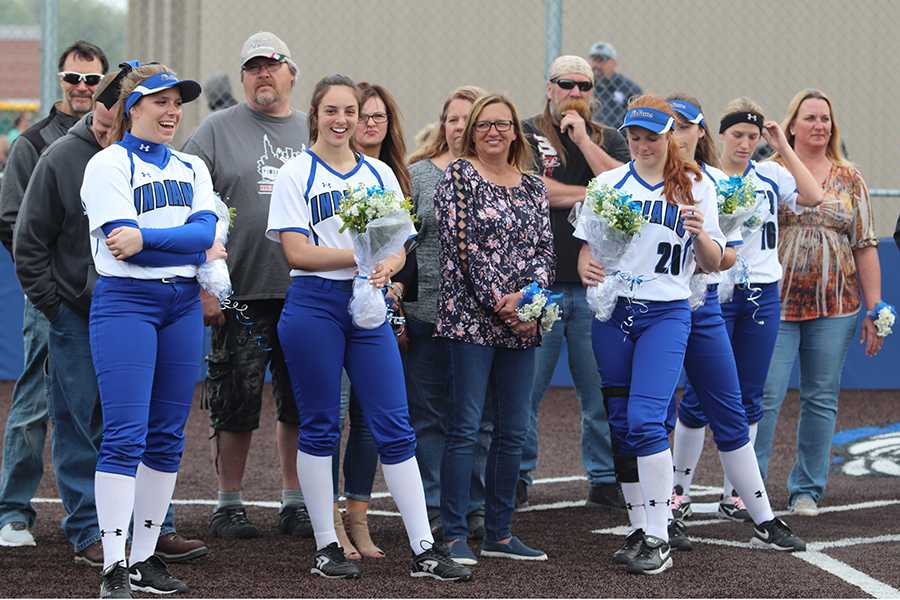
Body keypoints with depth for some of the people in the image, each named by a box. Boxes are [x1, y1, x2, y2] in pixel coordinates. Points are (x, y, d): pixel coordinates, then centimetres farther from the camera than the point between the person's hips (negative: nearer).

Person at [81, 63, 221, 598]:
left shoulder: (192, 168, 16)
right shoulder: (109, 165, -2)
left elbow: (206, 229, -2)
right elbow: (123, 242, -13)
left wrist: (144, 238, -16)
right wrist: (198, 248, -7)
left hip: (183, 304, 6)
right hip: (126, 301, -6)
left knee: (168, 437, 6)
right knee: (126, 435, -12)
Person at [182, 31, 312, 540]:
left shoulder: (315, 133, 13)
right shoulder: (218, 131, 2)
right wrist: (204, 285, -9)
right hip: (241, 293, -3)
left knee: (301, 404, 7)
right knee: (236, 405, 0)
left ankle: (296, 501, 17)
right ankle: (229, 503, 11)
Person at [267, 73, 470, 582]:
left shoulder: (379, 174, 13)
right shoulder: (297, 174, 0)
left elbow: (398, 249, 10)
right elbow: (297, 252, -9)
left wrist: (386, 267, -13)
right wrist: (360, 256, -17)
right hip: (314, 305, -3)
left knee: (395, 427, 1)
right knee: (320, 427, 2)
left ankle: (425, 550, 2)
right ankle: (326, 547, 11)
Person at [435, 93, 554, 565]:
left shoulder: (533, 187, 15)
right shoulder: (458, 177, -1)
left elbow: (544, 250, 9)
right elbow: (462, 245, -9)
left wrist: (526, 296, -10)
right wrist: (499, 303, -13)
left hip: (520, 323, 6)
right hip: (472, 316, -6)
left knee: (514, 431, 7)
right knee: (465, 427, -7)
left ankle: (499, 533, 14)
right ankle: (454, 536, -5)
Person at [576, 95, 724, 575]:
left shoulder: (696, 188, 3)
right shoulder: (609, 184, 7)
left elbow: (713, 264, 4)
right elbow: (587, 246, 11)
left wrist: (699, 234, -17)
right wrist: (586, 269, -12)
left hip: (667, 314, -3)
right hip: (613, 312, 3)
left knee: (645, 420, -16)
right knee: (620, 425, 5)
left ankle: (659, 540, -13)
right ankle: (640, 530, 16)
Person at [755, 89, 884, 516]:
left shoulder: (850, 180, 8)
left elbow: (865, 247, 8)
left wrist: (874, 312, 3)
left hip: (834, 308, 2)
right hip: (774, 305, -2)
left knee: (822, 399, 6)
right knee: (764, 396, -7)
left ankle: (807, 490, 15)